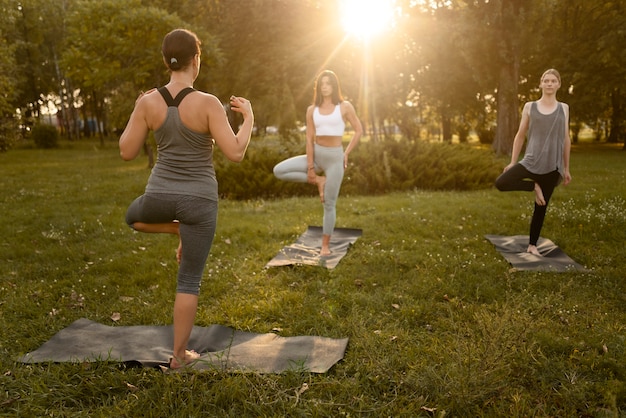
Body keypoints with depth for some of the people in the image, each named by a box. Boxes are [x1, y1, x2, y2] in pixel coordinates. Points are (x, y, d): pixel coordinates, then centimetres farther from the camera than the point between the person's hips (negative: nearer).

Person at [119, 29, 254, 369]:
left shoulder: (149, 102, -6)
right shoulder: (208, 103, -16)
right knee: (189, 281, 11)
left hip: (160, 195, 2)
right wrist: (249, 117, -1)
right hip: (199, 200, -2)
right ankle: (179, 355, 20)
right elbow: (235, 153, -17)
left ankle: (181, 231, 25)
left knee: (132, 217, 40)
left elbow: (127, 152, 1)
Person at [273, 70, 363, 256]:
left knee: (329, 204, 1)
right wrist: (310, 167, -5)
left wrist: (346, 153, -4)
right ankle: (318, 180, 2)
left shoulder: (345, 106, -3)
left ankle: (325, 245, 14)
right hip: (316, 155, 4)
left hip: (334, 157, -3)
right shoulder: (312, 110, 3)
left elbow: (358, 130, 1)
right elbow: (309, 139, 0)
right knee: (279, 170, -10)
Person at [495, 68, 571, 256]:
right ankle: (534, 186, -1)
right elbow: (520, 136, 7)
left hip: (552, 165, 0)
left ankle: (532, 245, 19)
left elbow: (566, 139, 10)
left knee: (541, 207, 6)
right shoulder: (530, 107, 5)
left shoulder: (564, 108, 8)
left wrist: (566, 168, 10)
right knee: (500, 183, -23)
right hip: (531, 161, 0)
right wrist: (512, 162, 4)